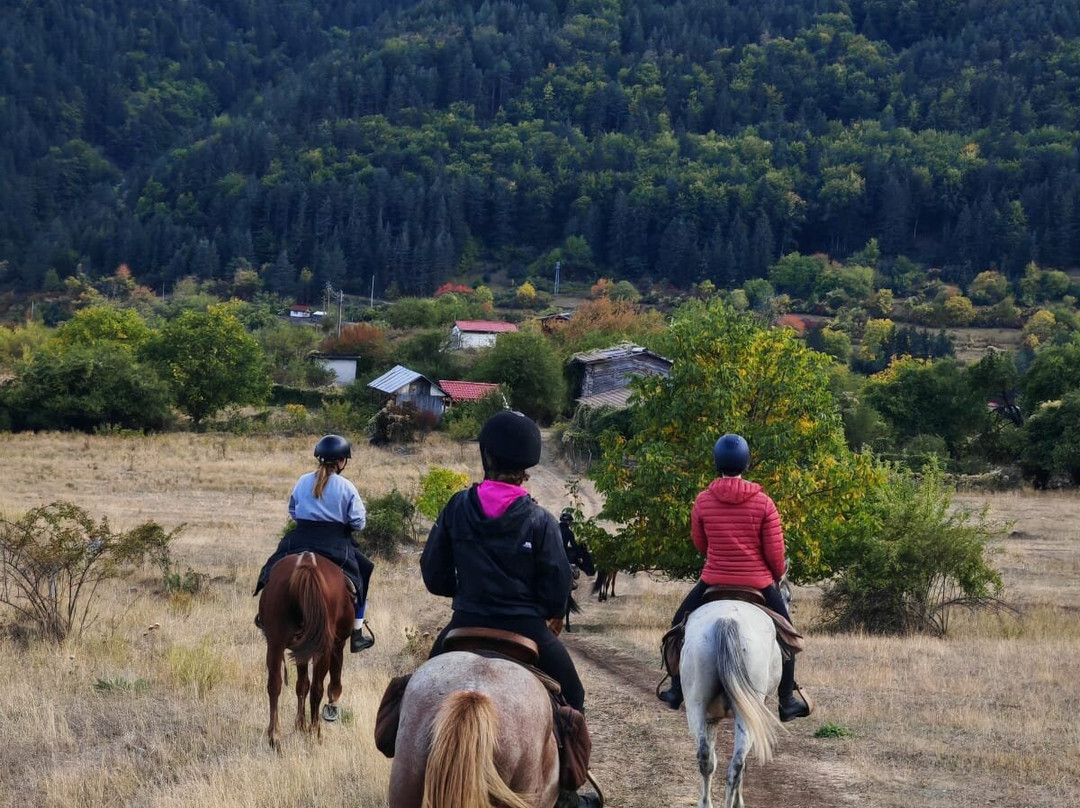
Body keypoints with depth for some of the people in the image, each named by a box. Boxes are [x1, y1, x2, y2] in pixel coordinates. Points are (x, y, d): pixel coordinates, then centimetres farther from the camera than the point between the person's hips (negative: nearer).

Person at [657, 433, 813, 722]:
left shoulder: (703, 501, -7)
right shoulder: (763, 503, -11)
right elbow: (775, 552, -8)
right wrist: (777, 576, 13)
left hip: (714, 580, 1)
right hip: (758, 581, -1)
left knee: (680, 625, 23)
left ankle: (676, 691, 25)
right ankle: (787, 702, 20)